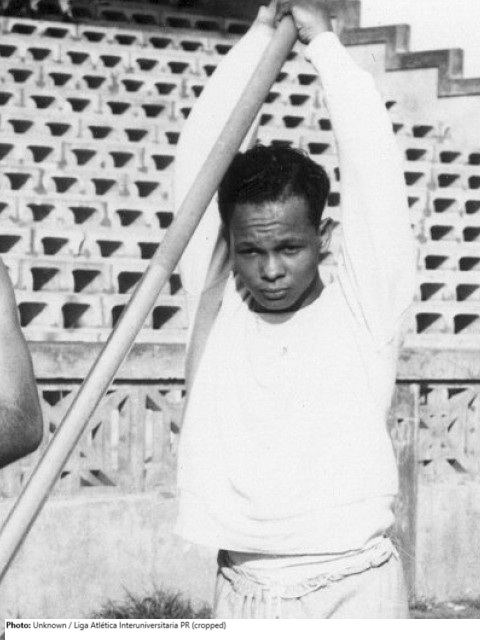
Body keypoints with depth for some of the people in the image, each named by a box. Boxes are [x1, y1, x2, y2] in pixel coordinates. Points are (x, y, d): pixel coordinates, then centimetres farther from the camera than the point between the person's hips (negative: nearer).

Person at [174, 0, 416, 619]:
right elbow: (198, 164, 6)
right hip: (240, 590, 2)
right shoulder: (213, 306, 8)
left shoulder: (362, 307, 2)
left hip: (352, 587, -2)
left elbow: (372, 169, -2)